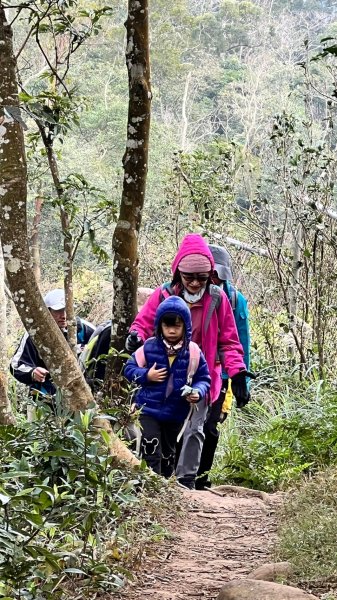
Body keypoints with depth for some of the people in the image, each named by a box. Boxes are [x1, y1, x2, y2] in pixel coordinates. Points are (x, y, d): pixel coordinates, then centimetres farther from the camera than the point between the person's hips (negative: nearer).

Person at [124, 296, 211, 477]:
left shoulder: (193, 351, -5)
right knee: (151, 454, -13)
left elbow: (203, 378, 1)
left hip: (176, 413, 2)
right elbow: (129, 369, 1)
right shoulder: (149, 347, -7)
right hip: (149, 409, -2)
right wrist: (146, 375, -17)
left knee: (168, 455, 19)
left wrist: (198, 393, -19)